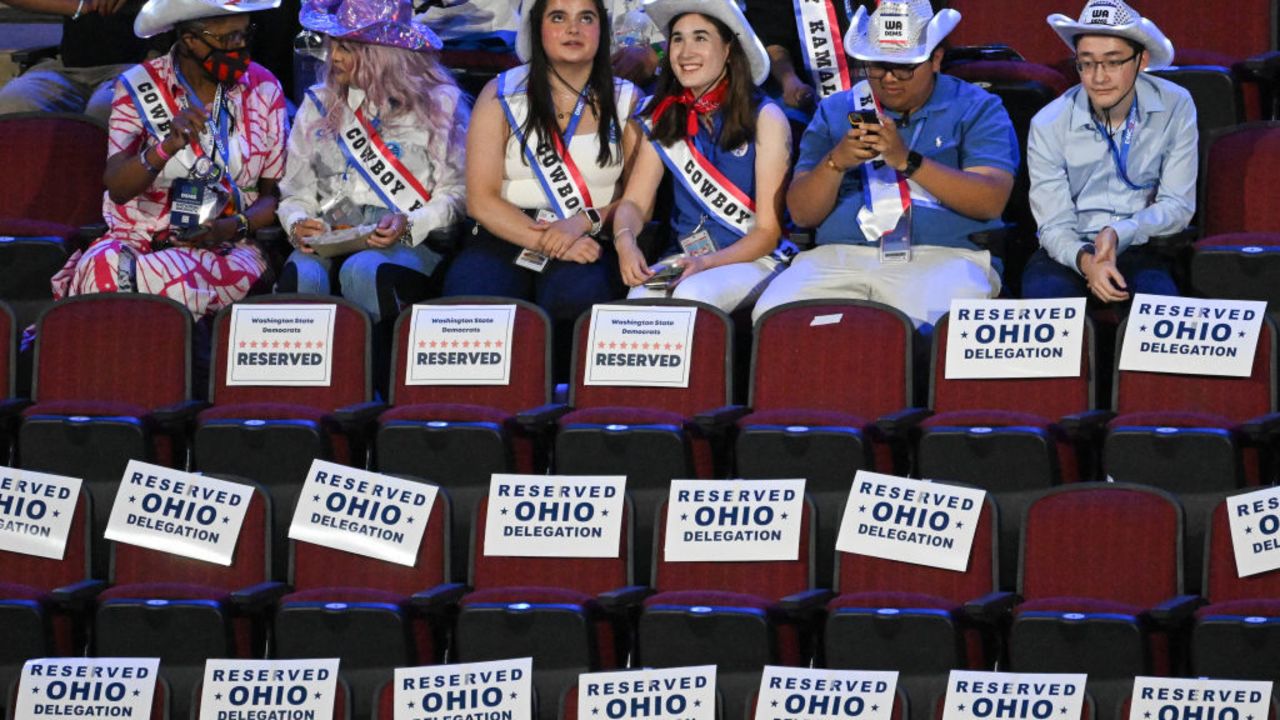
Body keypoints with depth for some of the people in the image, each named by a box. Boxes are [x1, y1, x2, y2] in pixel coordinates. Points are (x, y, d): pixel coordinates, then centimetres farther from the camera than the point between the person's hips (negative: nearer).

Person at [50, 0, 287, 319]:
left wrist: (237, 226, -13)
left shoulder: (263, 88, 5)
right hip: (136, 241, -1)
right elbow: (117, 189, -10)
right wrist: (168, 147, -28)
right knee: (104, 266, -37)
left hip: (226, 247, 1)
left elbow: (275, 193, 7)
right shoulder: (139, 87, 0)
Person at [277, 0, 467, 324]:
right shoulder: (319, 105, 20)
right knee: (302, 274, -35)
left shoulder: (438, 103, 9)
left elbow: (454, 194, 4)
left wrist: (409, 225, -14)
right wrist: (297, 224, -4)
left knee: (364, 271, -39)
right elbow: (296, 193, 19)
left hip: (409, 244, -3)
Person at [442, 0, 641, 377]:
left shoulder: (625, 102, 12)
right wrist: (546, 242, -14)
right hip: (505, 241, 0)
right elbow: (482, 200, 0)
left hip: (588, 246, 0)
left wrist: (585, 222, -12)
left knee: (576, 296, -37)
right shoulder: (501, 95, 8)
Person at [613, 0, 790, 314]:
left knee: (693, 294, -36)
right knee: (638, 302, -32)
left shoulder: (765, 119, -4)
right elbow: (634, 202, 5)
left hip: (753, 260, -3)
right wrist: (625, 242, -18)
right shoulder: (664, 118, 9)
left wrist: (708, 263, -23)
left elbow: (768, 232, -7)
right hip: (683, 258, 3)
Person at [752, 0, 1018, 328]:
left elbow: (992, 201, -6)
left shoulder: (977, 109, 10)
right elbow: (801, 214, 12)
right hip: (839, 255, 3)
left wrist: (909, 161, -15)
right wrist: (836, 163, -8)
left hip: (942, 256, -3)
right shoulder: (836, 112, 19)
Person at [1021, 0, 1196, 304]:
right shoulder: (1048, 126, -7)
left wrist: (1118, 233, -21)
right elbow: (1055, 226, -6)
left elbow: (1178, 206, -3)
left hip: (1143, 248, 0)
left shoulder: (1175, 108, -5)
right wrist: (1085, 260, -30)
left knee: (1159, 296, -34)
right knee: (1044, 291, -34)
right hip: (1072, 252, 0)